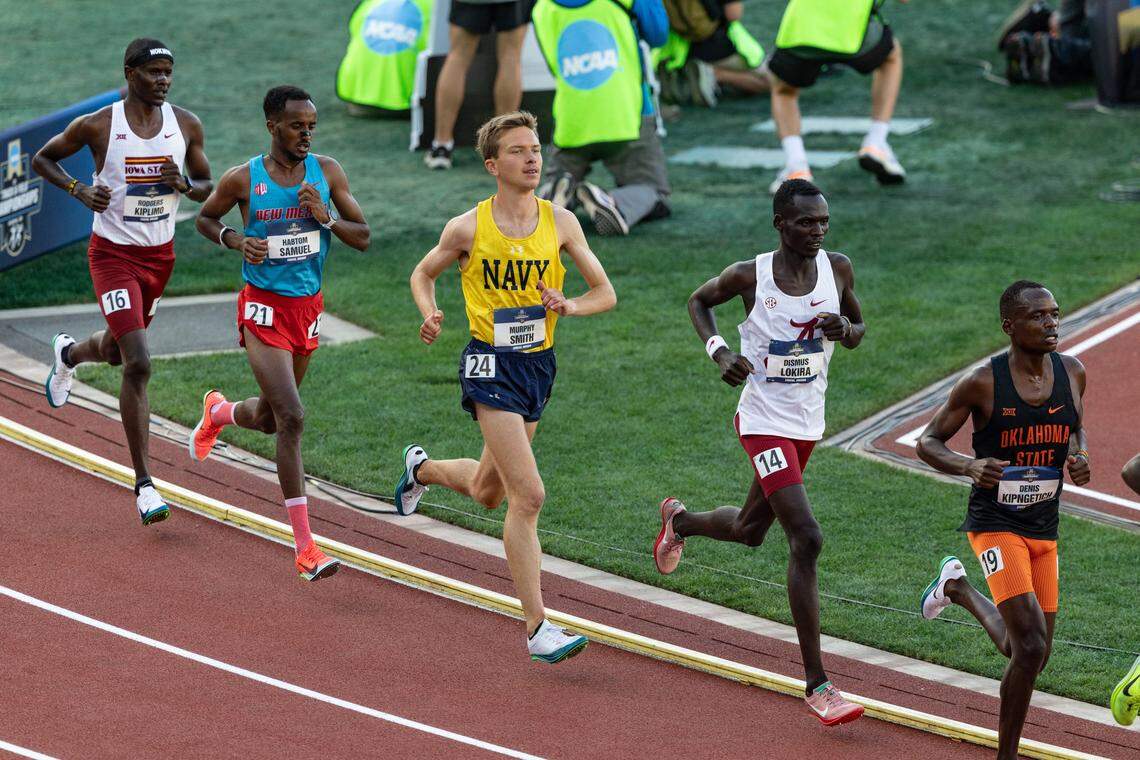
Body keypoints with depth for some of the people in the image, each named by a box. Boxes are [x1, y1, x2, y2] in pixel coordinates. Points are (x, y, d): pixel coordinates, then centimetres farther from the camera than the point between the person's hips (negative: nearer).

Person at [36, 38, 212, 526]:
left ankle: (68, 354, 64)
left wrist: (184, 184, -15)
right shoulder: (98, 126, -14)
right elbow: (42, 159, 1)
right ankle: (144, 486, -12)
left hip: (160, 255, 6)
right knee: (139, 363, -17)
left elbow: (207, 187, 8)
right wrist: (78, 189, -16)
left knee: (117, 351, 25)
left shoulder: (186, 126, -3)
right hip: (113, 253, -6)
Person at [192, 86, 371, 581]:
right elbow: (205, 219, 9)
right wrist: (235, 239, -12)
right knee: (291, 418, -19)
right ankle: (304, 548, -18)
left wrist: (326, 217, -17)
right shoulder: (243, 180, -9)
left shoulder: (327, 172, -1)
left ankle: (218, 412, 60)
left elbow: (364, 238, 2)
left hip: (307, 306, 5)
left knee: (268, 418, 21)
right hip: (264, 309, -5)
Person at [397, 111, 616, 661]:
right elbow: (423, 273, 10)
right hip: (491, 365, -5)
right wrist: (430, 316, -10)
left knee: (488, 492, 23)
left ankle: (422, 469, 56)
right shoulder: (468, 229, -7)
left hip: (539, 365, 5)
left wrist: (571, 305, -17)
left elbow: (606, 293, 4)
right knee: (528, 495, -16)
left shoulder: (560, 222, 0)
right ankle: (538, 628, -13)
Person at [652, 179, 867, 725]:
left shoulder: (838, 269, -5)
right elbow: (699, 300, 5)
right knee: (806, 539, -19)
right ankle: (816, 685, -14)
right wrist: (718, 350, -12)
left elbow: (859, 330, 10)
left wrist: (844, 330, -14)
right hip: (764, 423, -6)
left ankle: (680, 521, 61)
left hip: (808, 423, 6)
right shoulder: (750, 276, -15)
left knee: (750, 530, 24)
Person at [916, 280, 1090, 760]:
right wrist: (968, 466, -25)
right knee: (1032, 647, -20)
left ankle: (959, 588, 40)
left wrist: (1080, 460, -6)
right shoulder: (983, 383, -15)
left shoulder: (1072, 373, -1)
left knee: (1029, 656, 13)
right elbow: (928, 442, -5)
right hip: (995, 526, -6)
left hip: (1044, 531, 6)